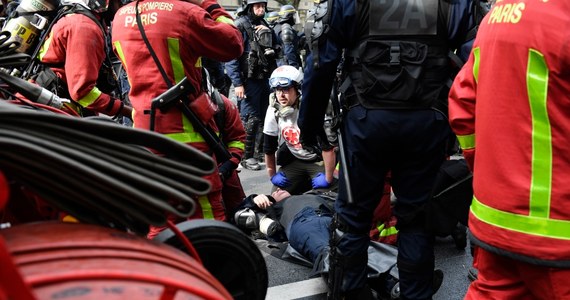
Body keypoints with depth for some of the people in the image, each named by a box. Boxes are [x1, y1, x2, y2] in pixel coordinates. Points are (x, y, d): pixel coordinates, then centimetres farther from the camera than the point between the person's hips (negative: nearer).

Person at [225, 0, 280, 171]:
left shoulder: (265, 26, 15)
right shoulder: (240, 25, -8)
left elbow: (276, 50, 25)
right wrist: (237, 83, -19)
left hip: (264, 79, 7)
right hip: (249, 80, -7)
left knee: (264, 117, 11)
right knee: (250, 119, -6)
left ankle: (259, 151, 23)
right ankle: (246, 156, 3)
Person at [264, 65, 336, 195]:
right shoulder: (273, 111, -11)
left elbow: (328, 147, -25)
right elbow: (269, 148, 1)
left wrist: (328, 179, -21)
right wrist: (272, 175, 5)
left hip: (318, 160, -5)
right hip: (293, 160, 5)